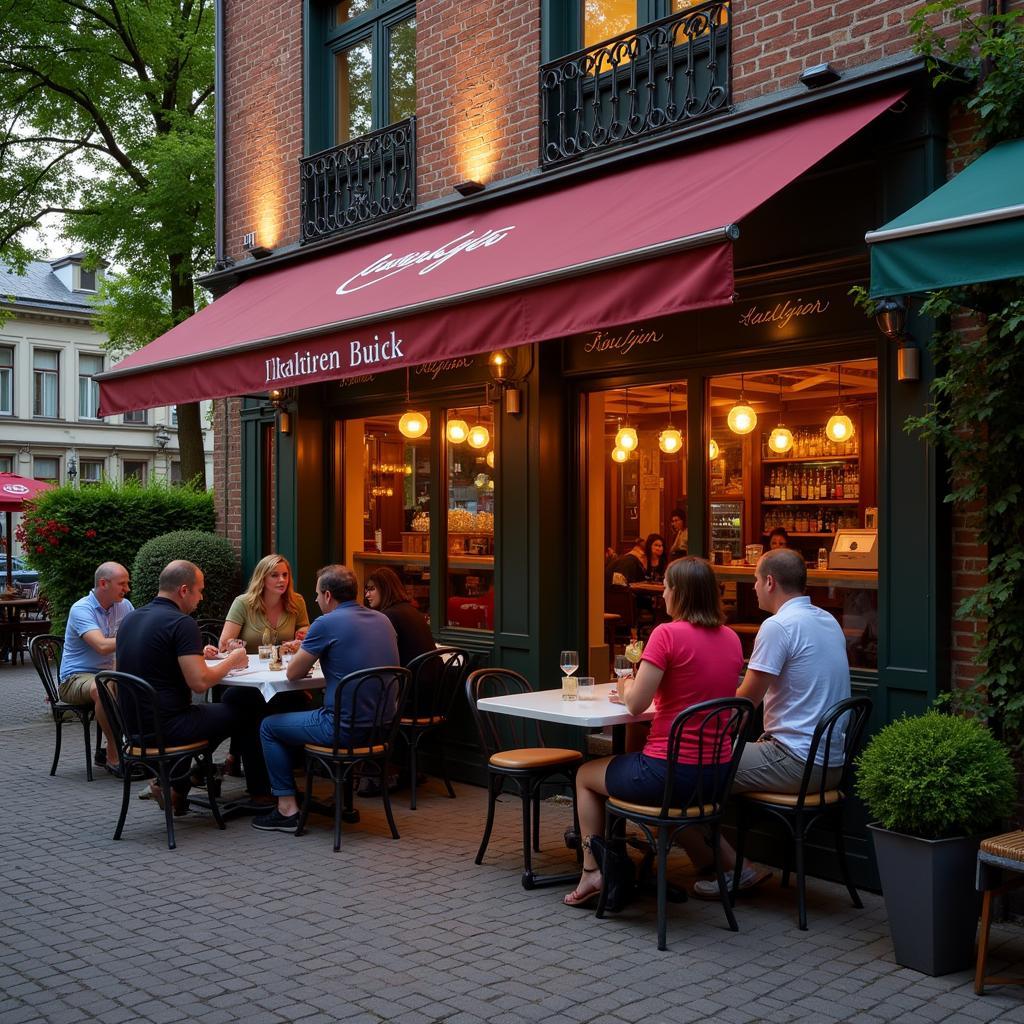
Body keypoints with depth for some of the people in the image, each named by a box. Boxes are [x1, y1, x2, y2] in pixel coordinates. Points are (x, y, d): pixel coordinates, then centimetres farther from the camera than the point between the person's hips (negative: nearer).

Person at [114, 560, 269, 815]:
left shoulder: (130, 619, 9)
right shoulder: (181, 622, -17)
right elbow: (200, 682, -22)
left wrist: (196, 655, 23)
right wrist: (231, 661, -4)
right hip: (166, 726, -9)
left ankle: (175, 787, 20)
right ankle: (260, 793, 23)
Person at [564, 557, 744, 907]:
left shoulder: (668, 634, -16)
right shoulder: (731, 639, 5)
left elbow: (636, 704, -15)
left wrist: (626, 688, 8)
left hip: (668, 772, -7)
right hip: (716, 776, 7)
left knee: (586, 776, 22)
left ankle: (591, 872, 21)